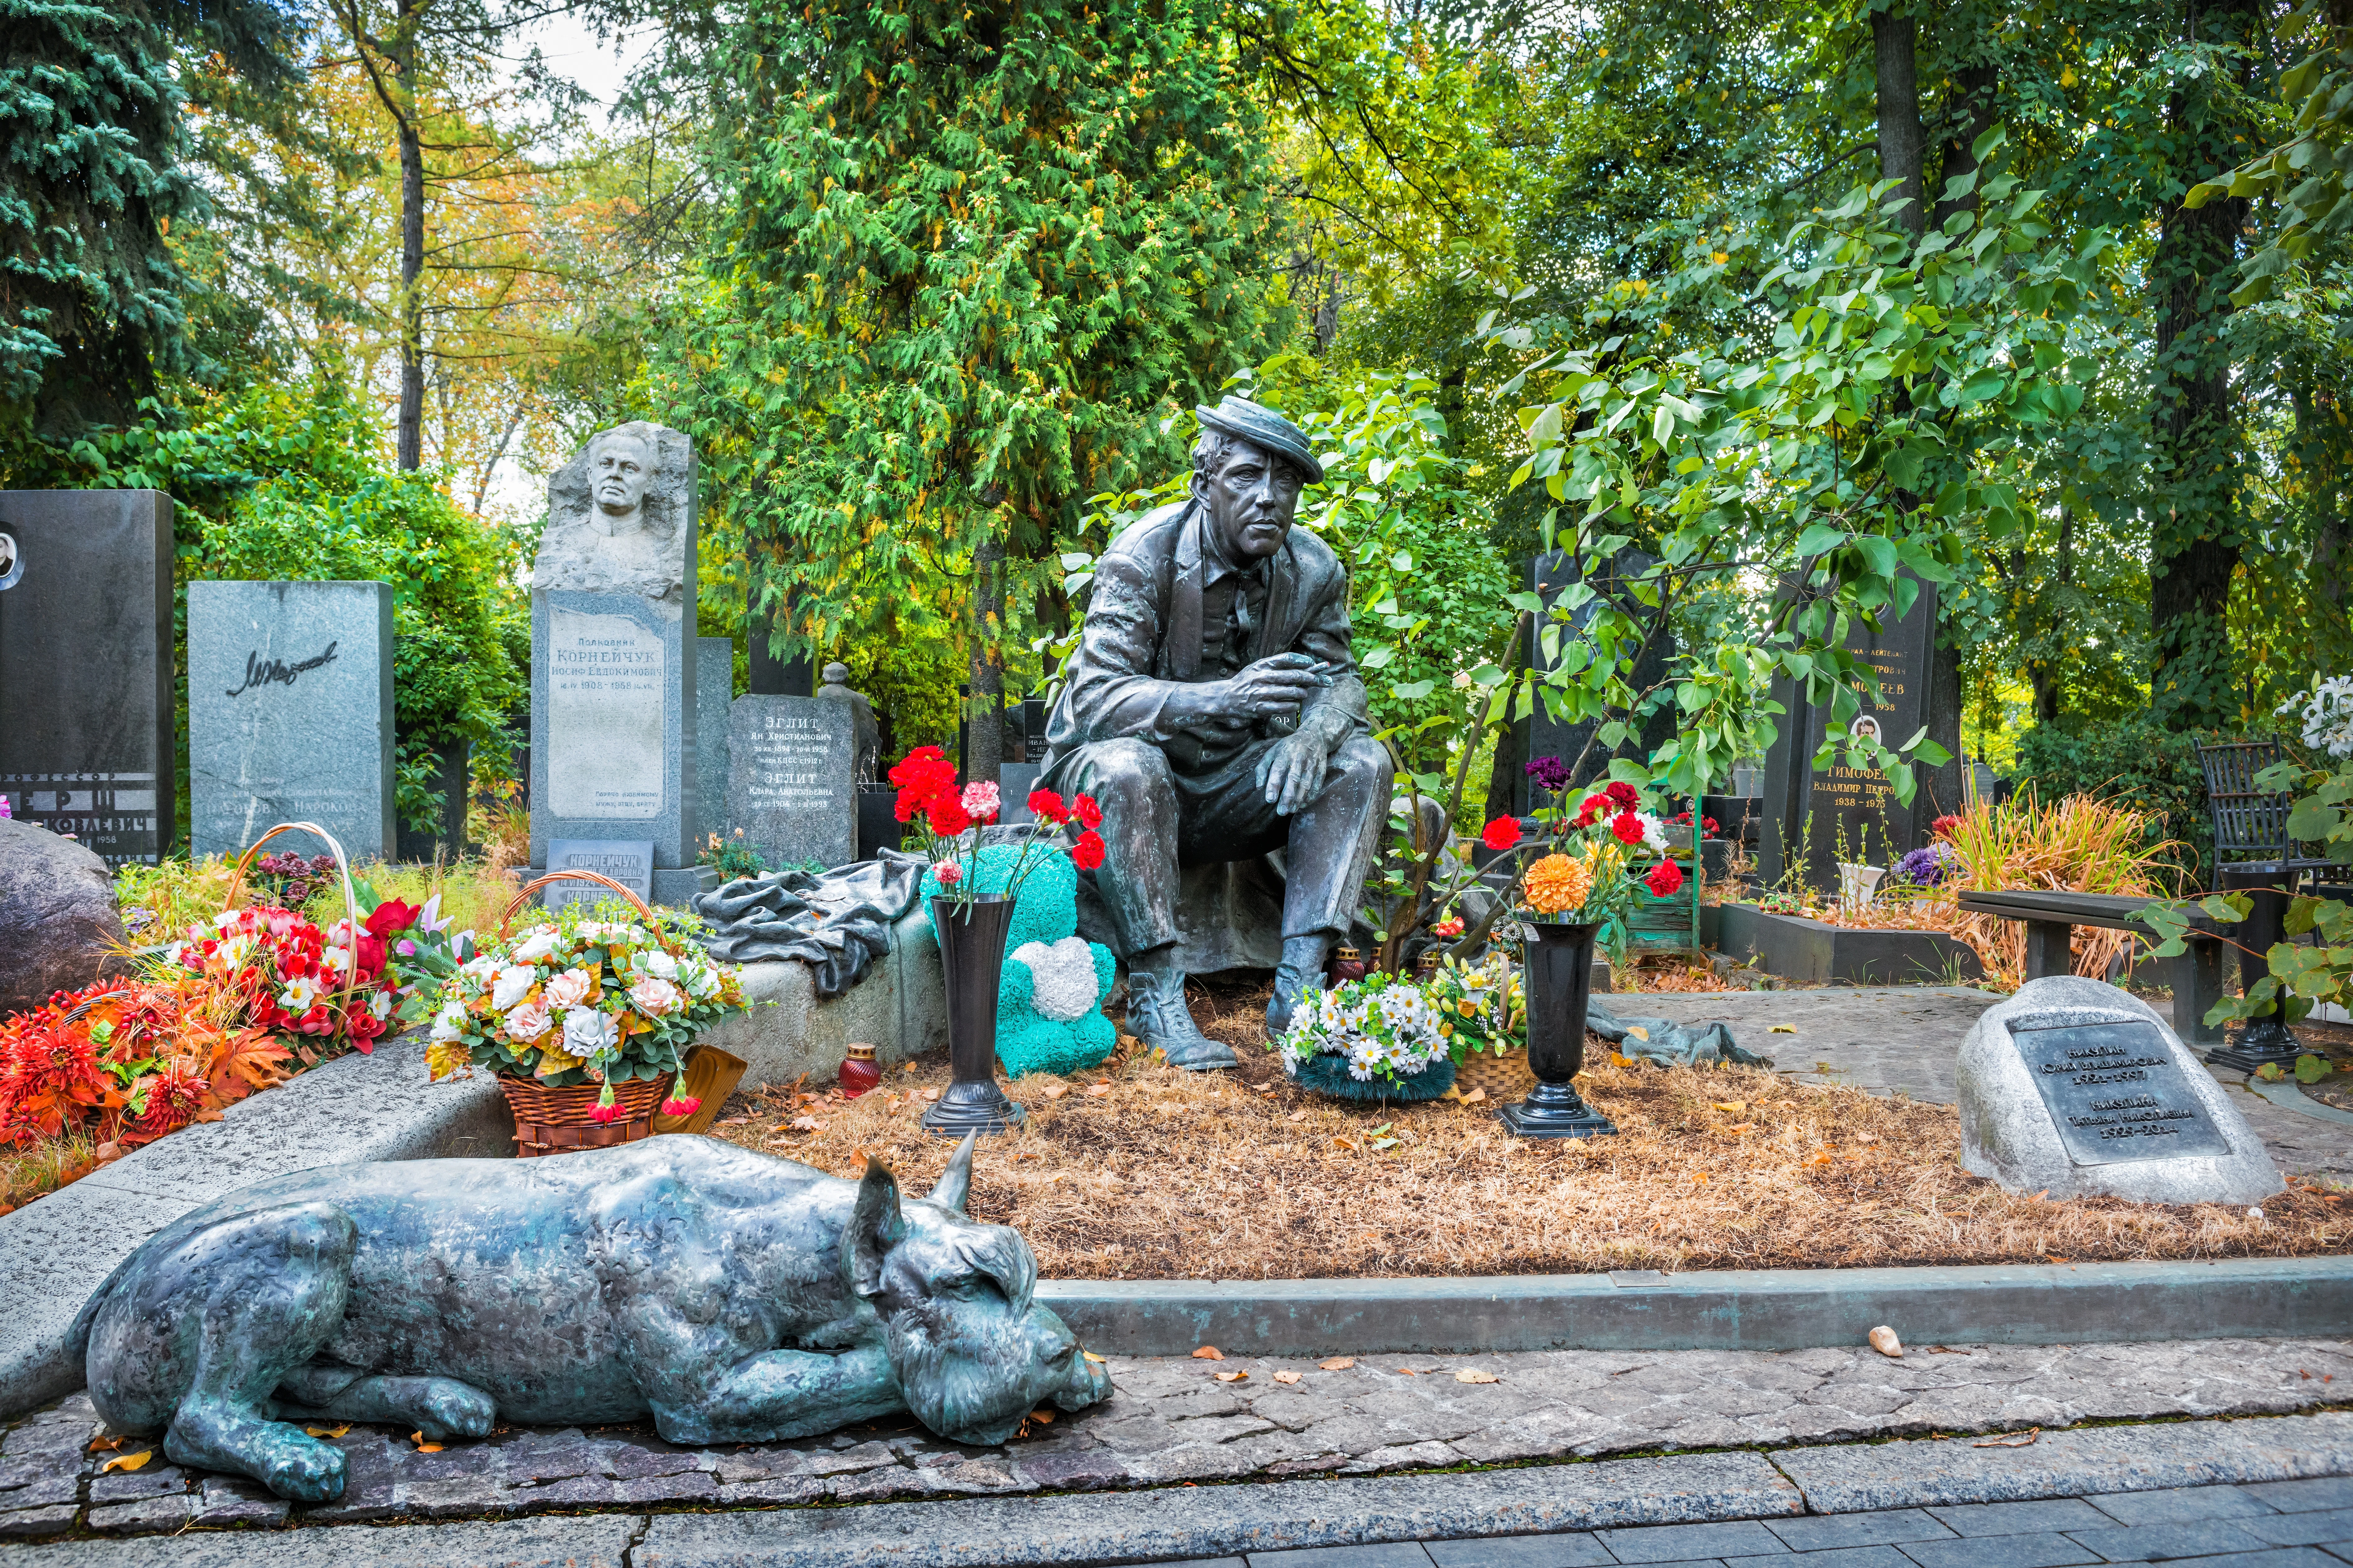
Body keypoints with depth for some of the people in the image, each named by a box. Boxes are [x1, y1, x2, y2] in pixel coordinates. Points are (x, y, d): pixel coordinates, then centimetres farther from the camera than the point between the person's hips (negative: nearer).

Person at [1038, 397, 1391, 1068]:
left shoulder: (1314, 570, -6)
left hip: (1232, 784, 5)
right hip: (1128, 785, -4)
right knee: (1127, 765, -37)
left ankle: (1299, 984, -22)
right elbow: (1095, 700, -28)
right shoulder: (1144, 556, -20)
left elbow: (1338, 679, 2)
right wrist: (1223, 698, -43)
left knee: (1362, 761, -15)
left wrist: (1314, 734, -25)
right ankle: (1155, 992, -29)